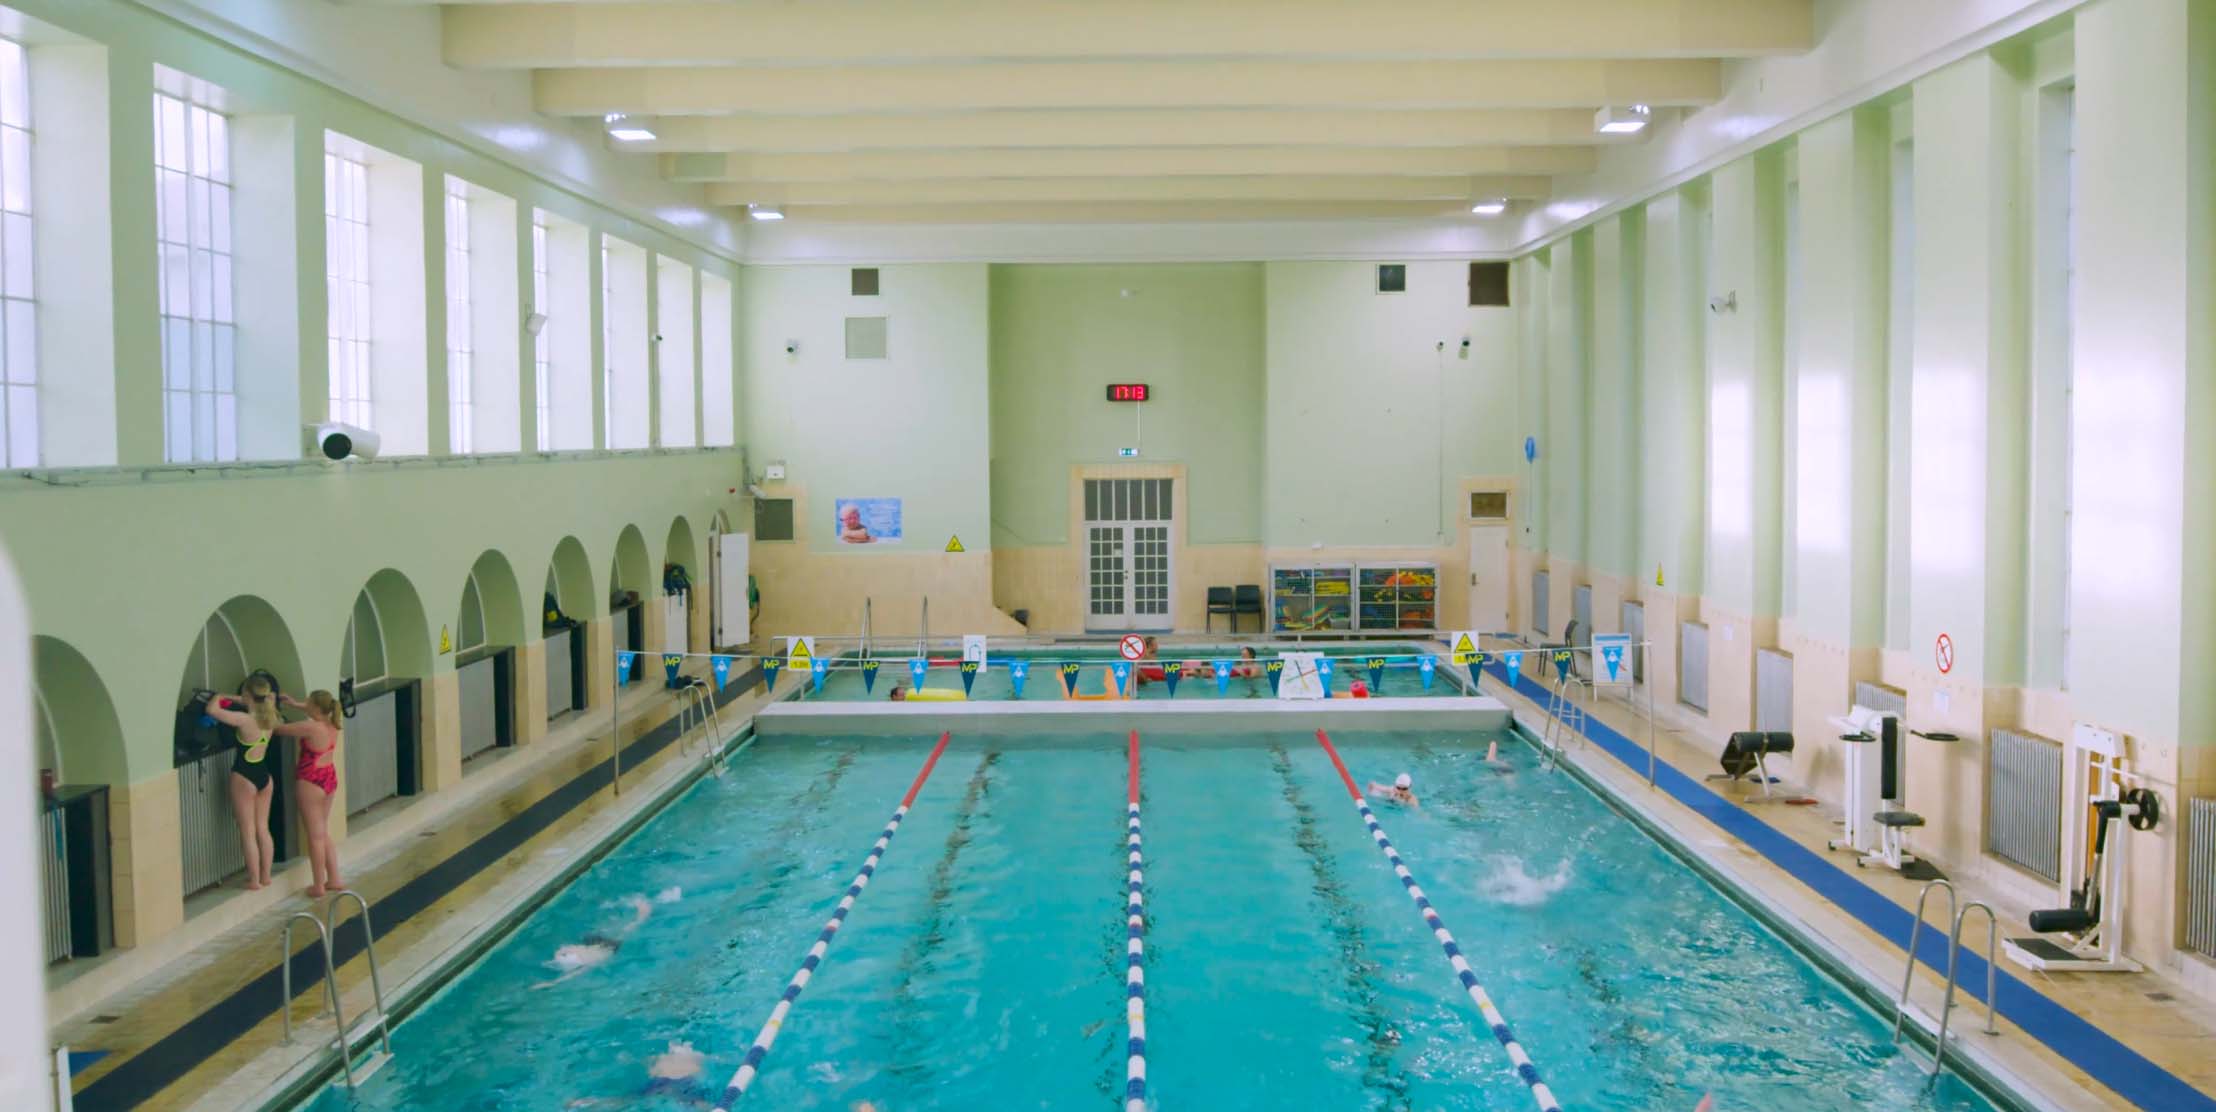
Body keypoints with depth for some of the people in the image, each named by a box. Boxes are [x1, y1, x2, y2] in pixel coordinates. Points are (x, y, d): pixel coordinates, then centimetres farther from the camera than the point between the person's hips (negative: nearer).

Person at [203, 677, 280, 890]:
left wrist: (218, 697, 0)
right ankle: (265, 876, 23)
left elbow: (212, 710, -22)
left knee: (248, 832, 4)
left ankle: (254, 881, 9)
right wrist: (233, 700, 18)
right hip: (265, 775, 6)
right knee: (263, 829, 16)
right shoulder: (271, 718, -2)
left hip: (244, 777, -6)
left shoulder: (244, 719, -22)